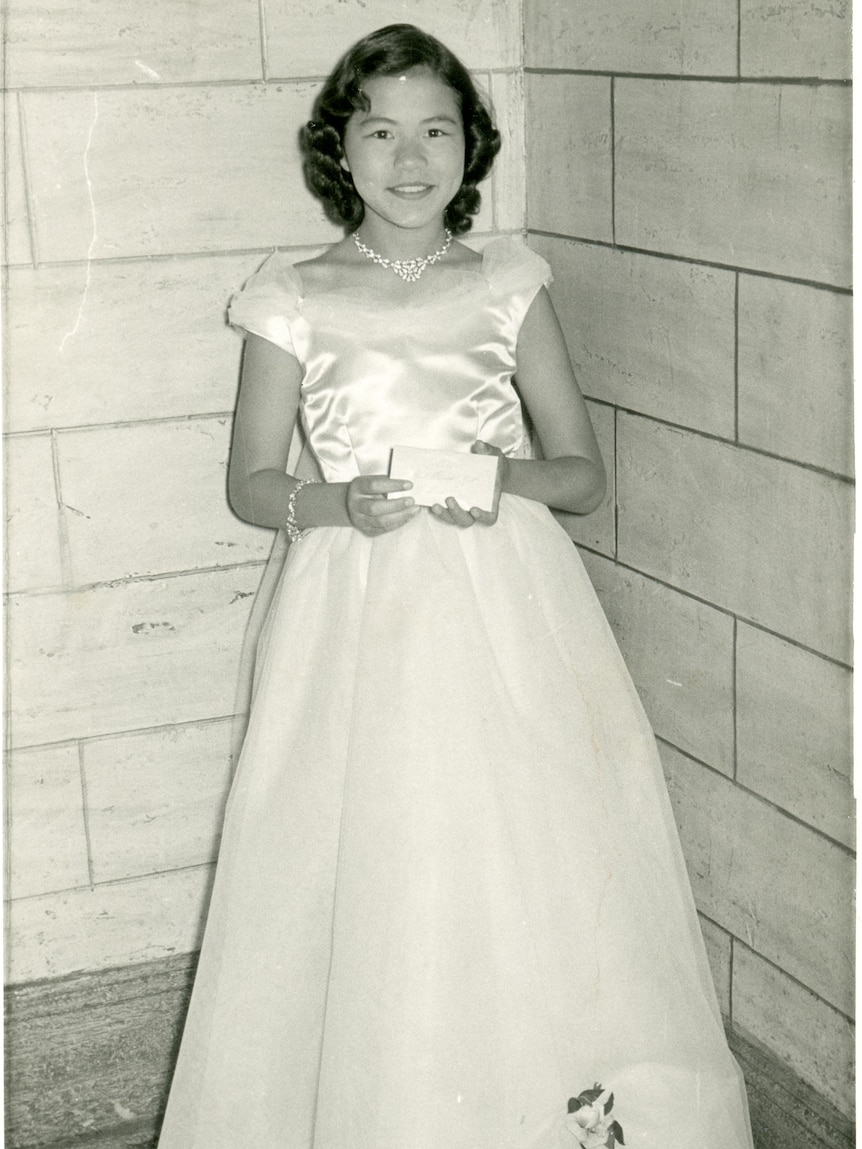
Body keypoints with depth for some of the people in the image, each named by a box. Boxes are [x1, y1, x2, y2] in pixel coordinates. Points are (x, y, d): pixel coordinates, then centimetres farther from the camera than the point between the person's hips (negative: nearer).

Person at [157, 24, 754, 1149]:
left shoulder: (511, 284, 5)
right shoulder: (294, 299, 3)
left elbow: (584, 471, 7)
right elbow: (251, 483, 7)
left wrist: (505, 480, -14)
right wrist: (341, 503, -13)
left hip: (511, 610, 1)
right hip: (359, 620, 0)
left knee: (528, 877, 2)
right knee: (369, 893, 2)